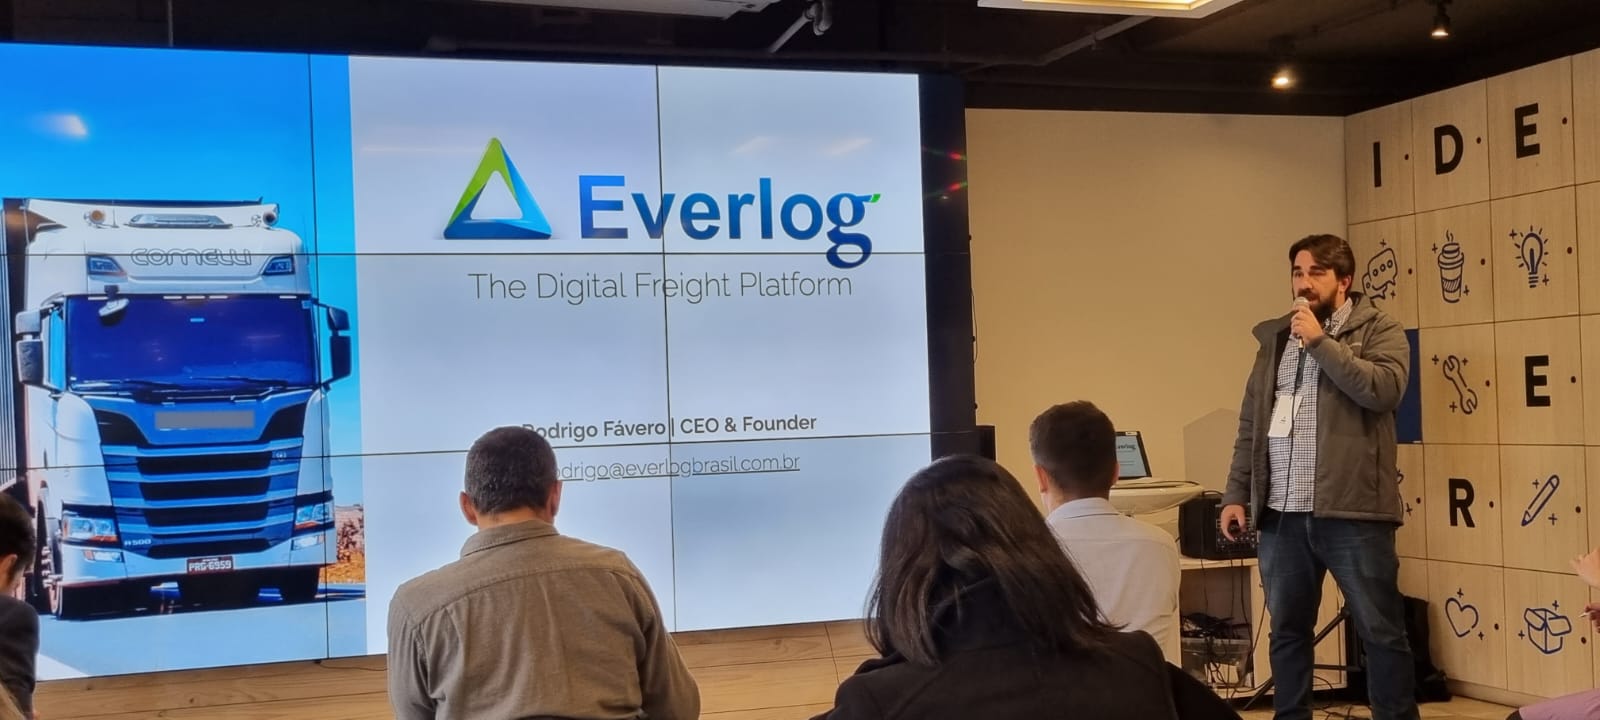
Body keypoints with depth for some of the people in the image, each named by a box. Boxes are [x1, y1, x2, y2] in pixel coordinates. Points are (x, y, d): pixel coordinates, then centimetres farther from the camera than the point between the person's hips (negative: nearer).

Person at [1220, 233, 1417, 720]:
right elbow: (1250, 424, 14)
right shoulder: (1274, 337, 14)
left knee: (1382, 633, 3)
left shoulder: (1379, 330, 2)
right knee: (1286, 632, 13)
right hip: (1282, 514, 4)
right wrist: (1235, 494, 8)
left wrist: (1321, 341, -13)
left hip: (1351, 511, -4)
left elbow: (1384, 389, -18)